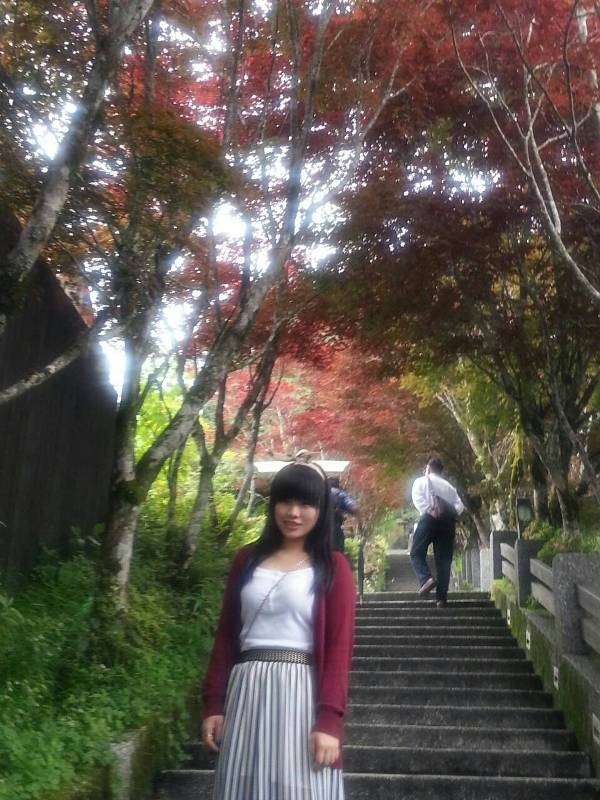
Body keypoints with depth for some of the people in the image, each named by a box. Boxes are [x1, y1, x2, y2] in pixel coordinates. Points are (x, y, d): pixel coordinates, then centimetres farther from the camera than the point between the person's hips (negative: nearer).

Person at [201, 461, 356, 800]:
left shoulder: (333, 567, 2)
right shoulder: (247, 559, 12)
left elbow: (339, 648, -4)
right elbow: (226, 636, 13)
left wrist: (329, 720, -13)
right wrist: (213, 704, 7)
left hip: (301, 693, -3)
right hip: (247, 692, 3)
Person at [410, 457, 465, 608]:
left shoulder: (421, 481, 15)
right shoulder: (449, 486, 26)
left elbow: (417, 499, -5)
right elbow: (459, 506, 11)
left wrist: (429, 511, -13)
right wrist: (451, 513, -2)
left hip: (430, 518, -4)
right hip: (449, 520, 4)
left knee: (416, 553, 3)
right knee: (444, 559, 3)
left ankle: (426, 579, -22)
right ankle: (442, 598, -4)